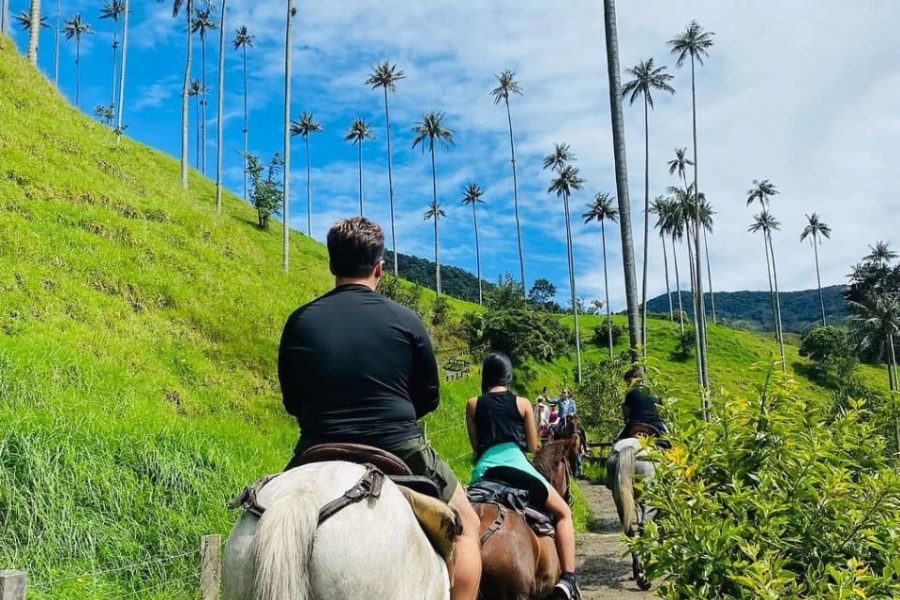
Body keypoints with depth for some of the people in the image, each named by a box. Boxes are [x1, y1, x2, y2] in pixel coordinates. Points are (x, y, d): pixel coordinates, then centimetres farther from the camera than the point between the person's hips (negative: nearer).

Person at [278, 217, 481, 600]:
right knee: (467, 525, 20)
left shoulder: (299, 322, -2)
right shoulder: (405, 320, -5)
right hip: (400, 450, -2)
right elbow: (428, 398, 4)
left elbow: (292, 403, 7)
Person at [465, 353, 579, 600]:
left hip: (484, 468, 2)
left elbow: (476, 446, 14)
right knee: (563, 513, 13)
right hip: (515, 464, -2)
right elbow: (533, 447, 13)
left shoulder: (473, 405, 10)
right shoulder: (522, 403, 6)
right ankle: (568, 578, -2)